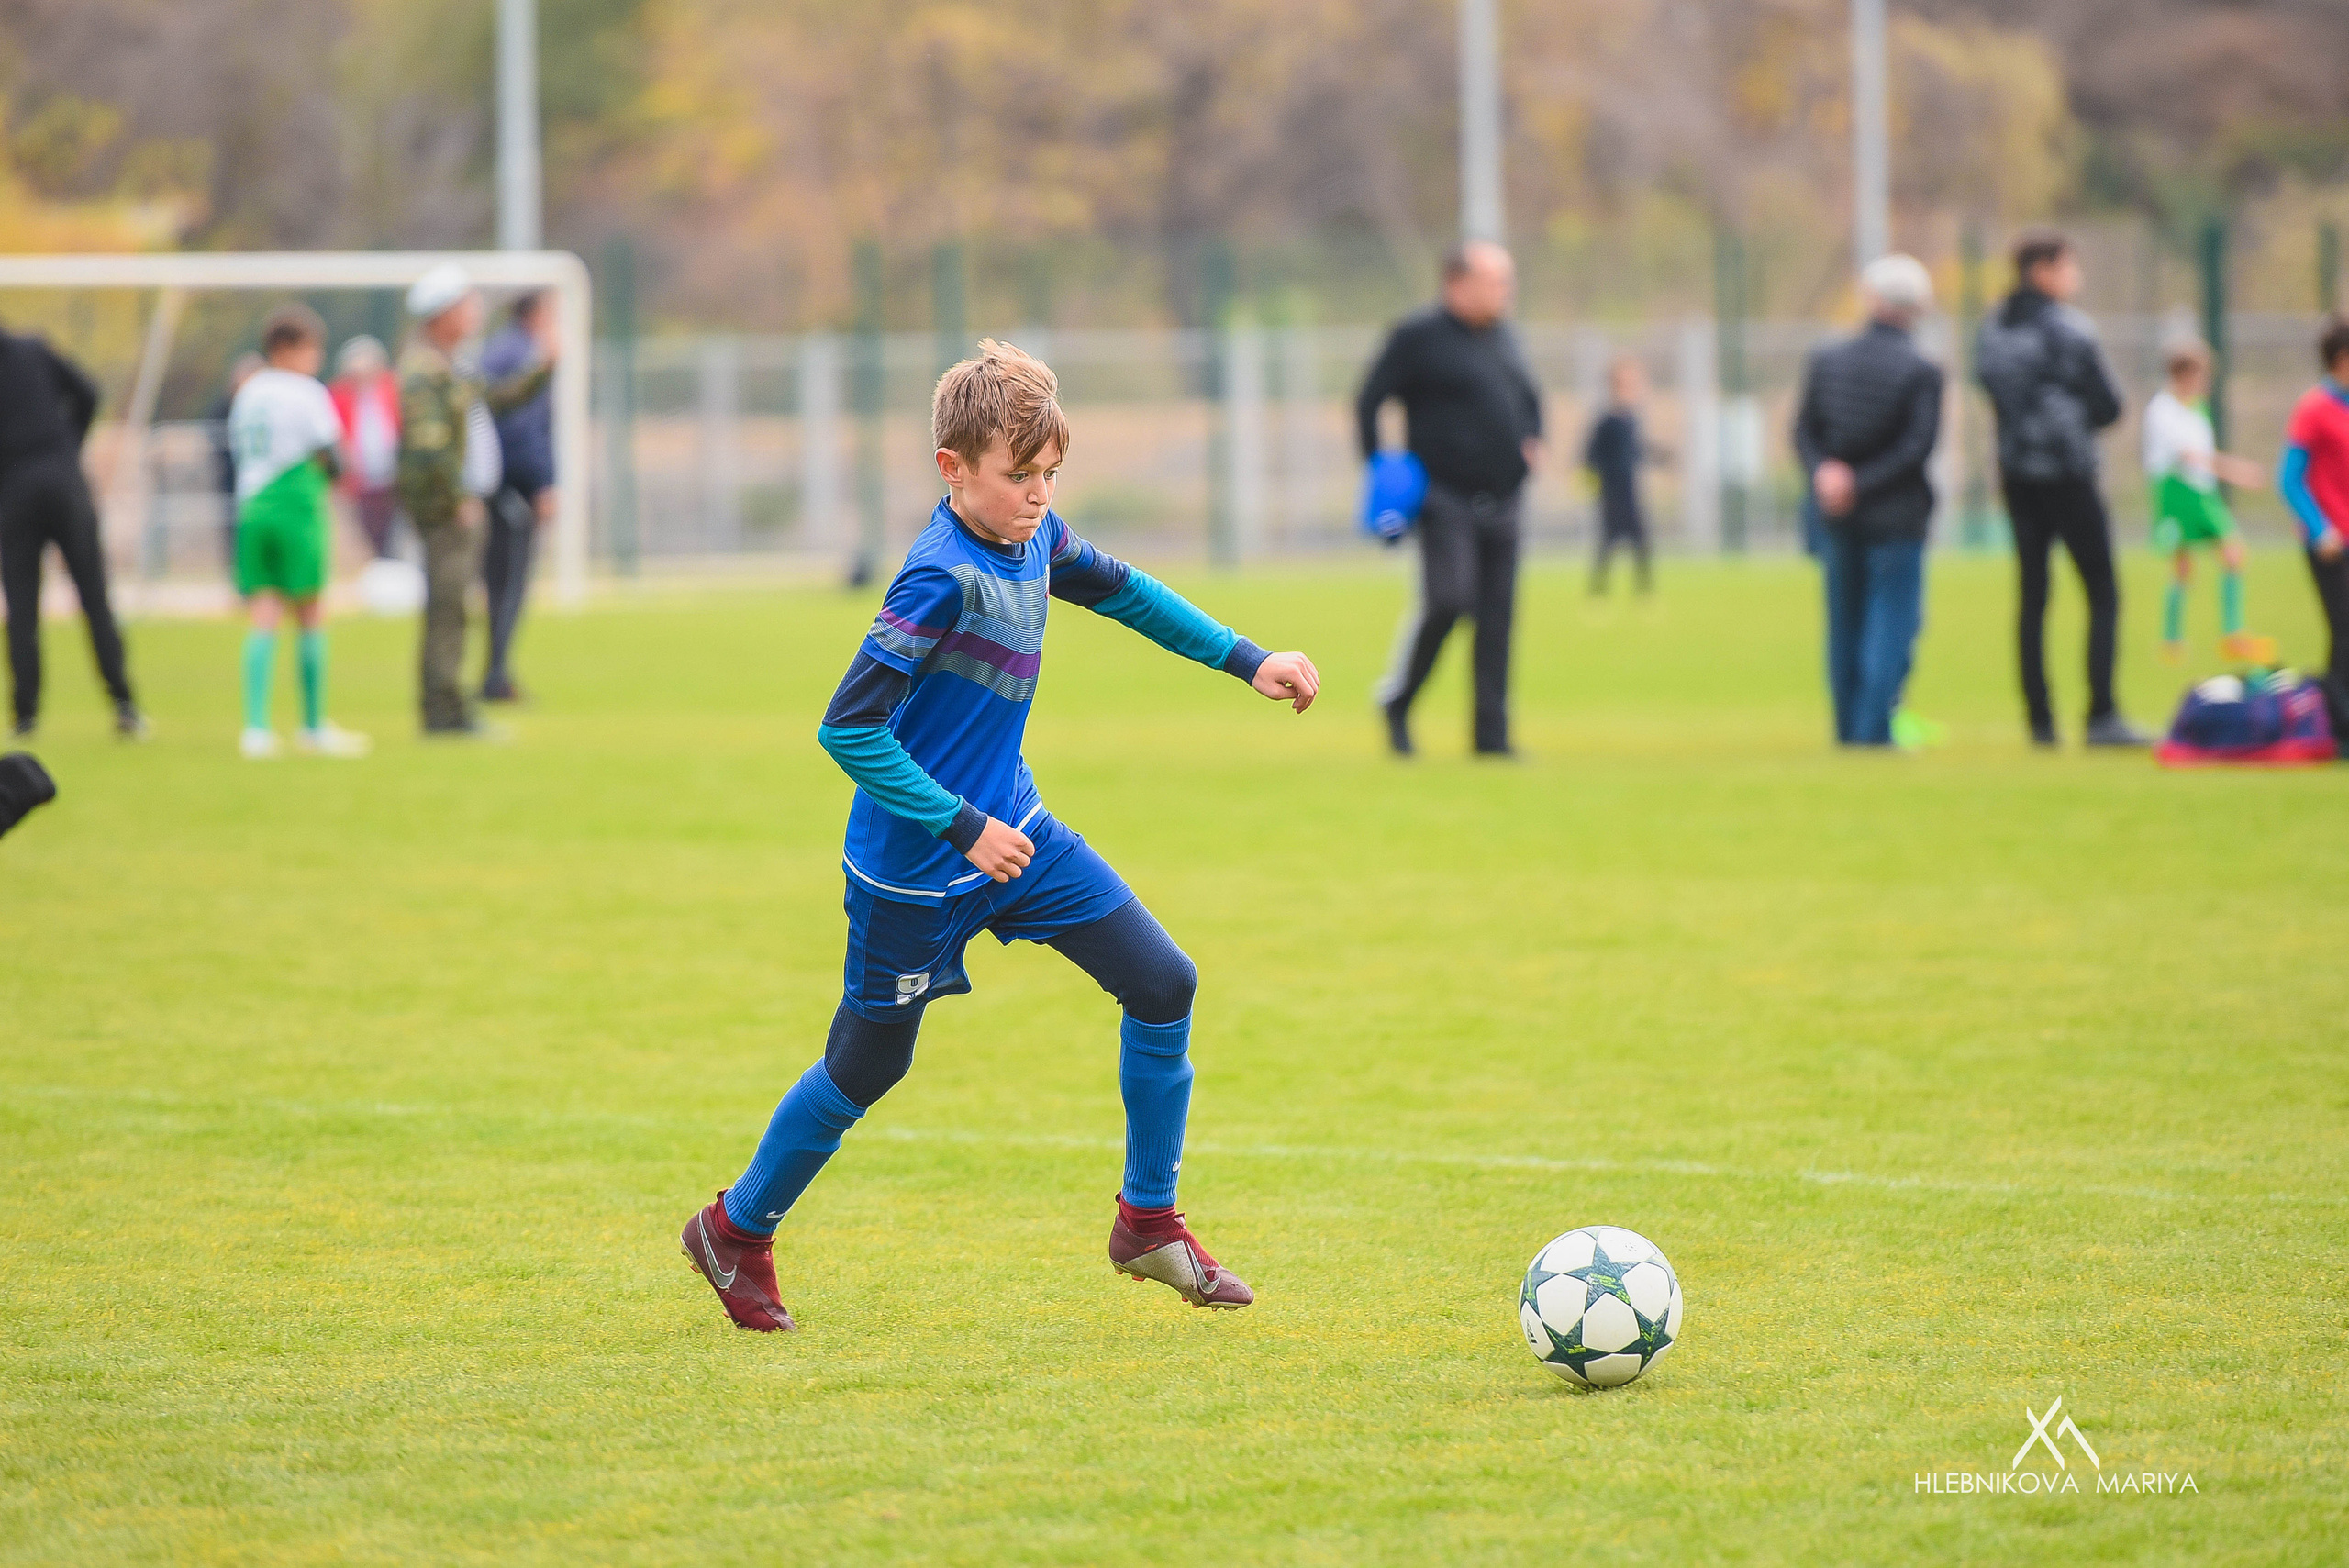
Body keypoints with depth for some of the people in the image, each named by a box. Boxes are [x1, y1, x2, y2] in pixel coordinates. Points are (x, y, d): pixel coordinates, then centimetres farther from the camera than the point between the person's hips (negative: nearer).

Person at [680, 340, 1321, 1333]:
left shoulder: (1034, 539, -1)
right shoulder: (942, 578, -26)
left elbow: (1118, 590, 21)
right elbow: (849, 728, -28)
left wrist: (1246, 660, 19)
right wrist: (964, 829, -25)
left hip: (1010, 830, 8)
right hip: (917, 870, -8)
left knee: (1163, 985, -1)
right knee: (867, 1065, 7)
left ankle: (1148, 1222, 13)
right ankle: (736, 1230, 30)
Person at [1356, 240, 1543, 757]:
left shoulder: (1503, 339, 15)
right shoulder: (1418, 336, -6)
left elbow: (1529, 397, 30)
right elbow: (1369, 402, -5)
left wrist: (1532, 442, 12)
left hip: (1500, 501, 7)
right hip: (1445, 498, -7)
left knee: (1497, 616, 2)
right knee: (1447, 598, -20)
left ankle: (1491, 734, 6)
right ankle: (1395, 702, 1)